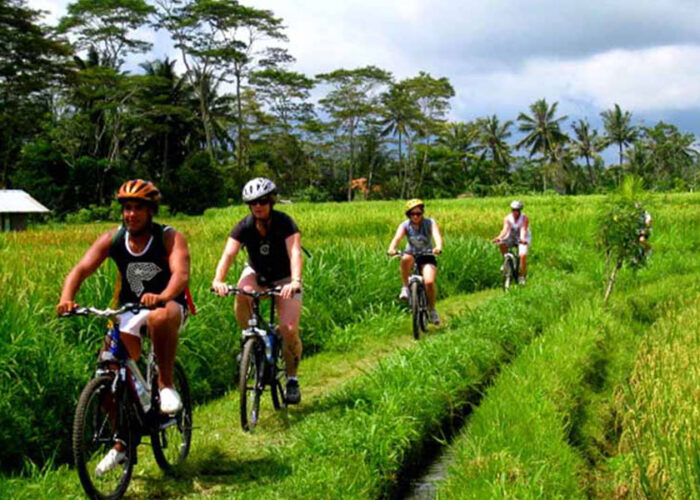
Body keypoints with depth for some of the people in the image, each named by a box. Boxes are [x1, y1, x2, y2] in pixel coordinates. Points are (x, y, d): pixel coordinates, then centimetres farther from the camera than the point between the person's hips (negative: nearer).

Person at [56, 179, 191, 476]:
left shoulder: (169, 238, -14)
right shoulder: (112, 239, -4)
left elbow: (181, 273, -30)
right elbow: (82, 269, -14)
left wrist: (161, 297, -51)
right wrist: (66, 298, -35)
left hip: (168, 306, -4)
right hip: (130, 309, 4)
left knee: (159, 318, -41)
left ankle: (166, 385, -21)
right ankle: (120, 445, 4)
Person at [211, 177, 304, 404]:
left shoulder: (284, 223, -24)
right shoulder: (244, 226, -18)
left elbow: (295, 253, -37)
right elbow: (228, 254, -29)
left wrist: (295, 281, -56)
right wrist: (218, 280, -48)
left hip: (284, 278, -2)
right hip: (256, 273, 2)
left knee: (289, 329, -18)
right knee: (242, 295, -35)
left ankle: (292, 379, 4)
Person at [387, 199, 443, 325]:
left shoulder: (430, 223, -9)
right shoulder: (405, 225, -6)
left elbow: (437, 236, -27)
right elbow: (397, 237, -24)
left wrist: (438, 247, -50)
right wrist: (391, 248, -46)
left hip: (427, 257, -1)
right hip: (412, 255, 1)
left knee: (429, 282, -25)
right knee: (406, 259, -38)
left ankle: (432, 309, 0)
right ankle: (405, 288, -21)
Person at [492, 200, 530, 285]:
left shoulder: (524, 218, -18)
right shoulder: (508, 218, -11)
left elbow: (523, 230, -32)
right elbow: (505, 229, -25)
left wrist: (523, 239, -53)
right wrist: (499, 237, -45)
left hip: (522, 239, -3)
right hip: (511, 238, 3)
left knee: (523, 256, -25)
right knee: (502, 244, -29)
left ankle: (523, 276, -10)